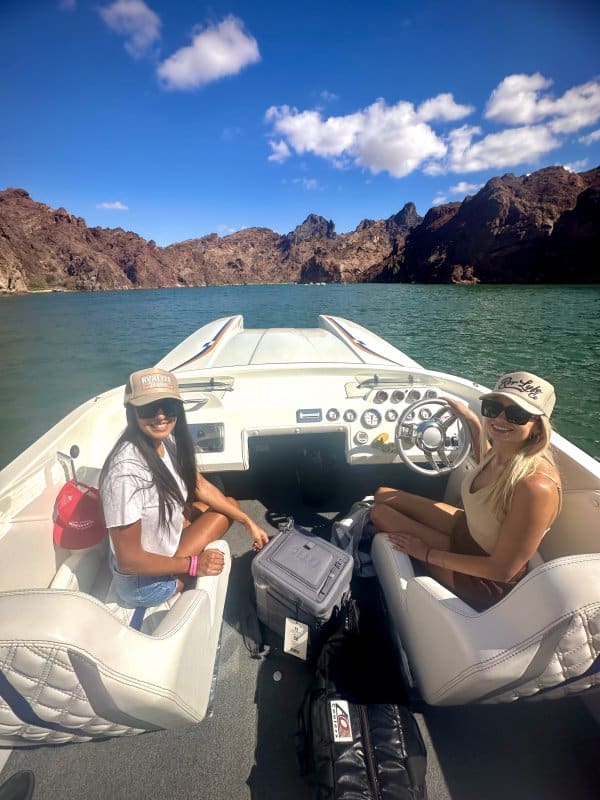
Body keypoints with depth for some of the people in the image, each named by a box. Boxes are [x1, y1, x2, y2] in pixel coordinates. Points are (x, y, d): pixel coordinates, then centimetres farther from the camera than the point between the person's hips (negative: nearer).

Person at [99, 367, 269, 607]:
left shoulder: (167, 441, -11)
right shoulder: (126, 471, -36)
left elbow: (201, 486, 1)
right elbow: (128, 560, -29)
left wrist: (248, 522, 1)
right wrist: (193, 564, -18)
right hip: (145, 582, -7)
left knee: (229, 504, 11)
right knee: (223, 515, -1)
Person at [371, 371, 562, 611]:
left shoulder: (537, 486, -35)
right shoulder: (502, 452, -12)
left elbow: (503, 570, -26)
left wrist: (426, 553, -18)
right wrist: (471, 420, 10)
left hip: (485, 581, -7)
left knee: (380, 513, -7)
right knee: (383, 496, 5)